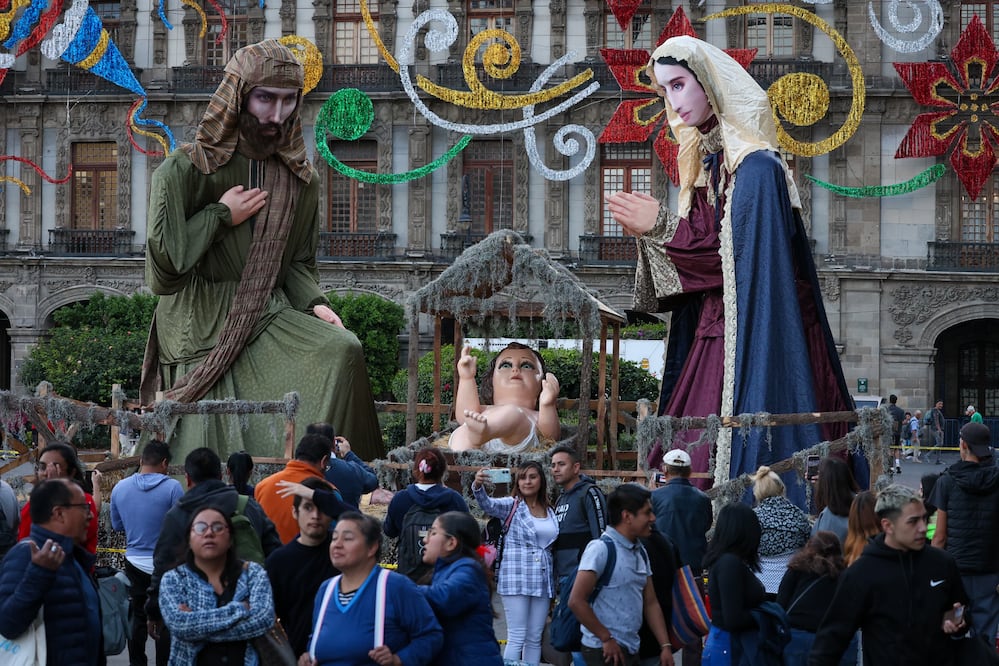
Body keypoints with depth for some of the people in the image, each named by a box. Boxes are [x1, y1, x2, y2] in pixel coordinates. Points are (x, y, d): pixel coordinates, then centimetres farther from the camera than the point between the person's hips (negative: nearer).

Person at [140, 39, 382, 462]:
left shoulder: (300, 180, 9)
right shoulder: (184, 171, -5)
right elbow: (162, 267, -10)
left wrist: (313, 304, -4)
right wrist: (220, 217, -9)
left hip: (269, 318, 4)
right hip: (202, 328, -4)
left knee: (342, 352, -22)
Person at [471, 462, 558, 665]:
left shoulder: (550, 511, 13)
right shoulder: (511, 506, -1)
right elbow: (487, 504, -21)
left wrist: (554, 585, 11)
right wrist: (478, 486, -43)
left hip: (542, 580, 5)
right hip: (517, 579, -5)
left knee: (535, 639, 8)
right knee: (517, 638, -8)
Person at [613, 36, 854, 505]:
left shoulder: (755, 167, -12)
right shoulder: (705, 162, 13)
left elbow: (744, 256, -17)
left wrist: (664, 227, -14)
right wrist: (650, 232, -2)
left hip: (752, 340, -8)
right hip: (710, 335, 8)